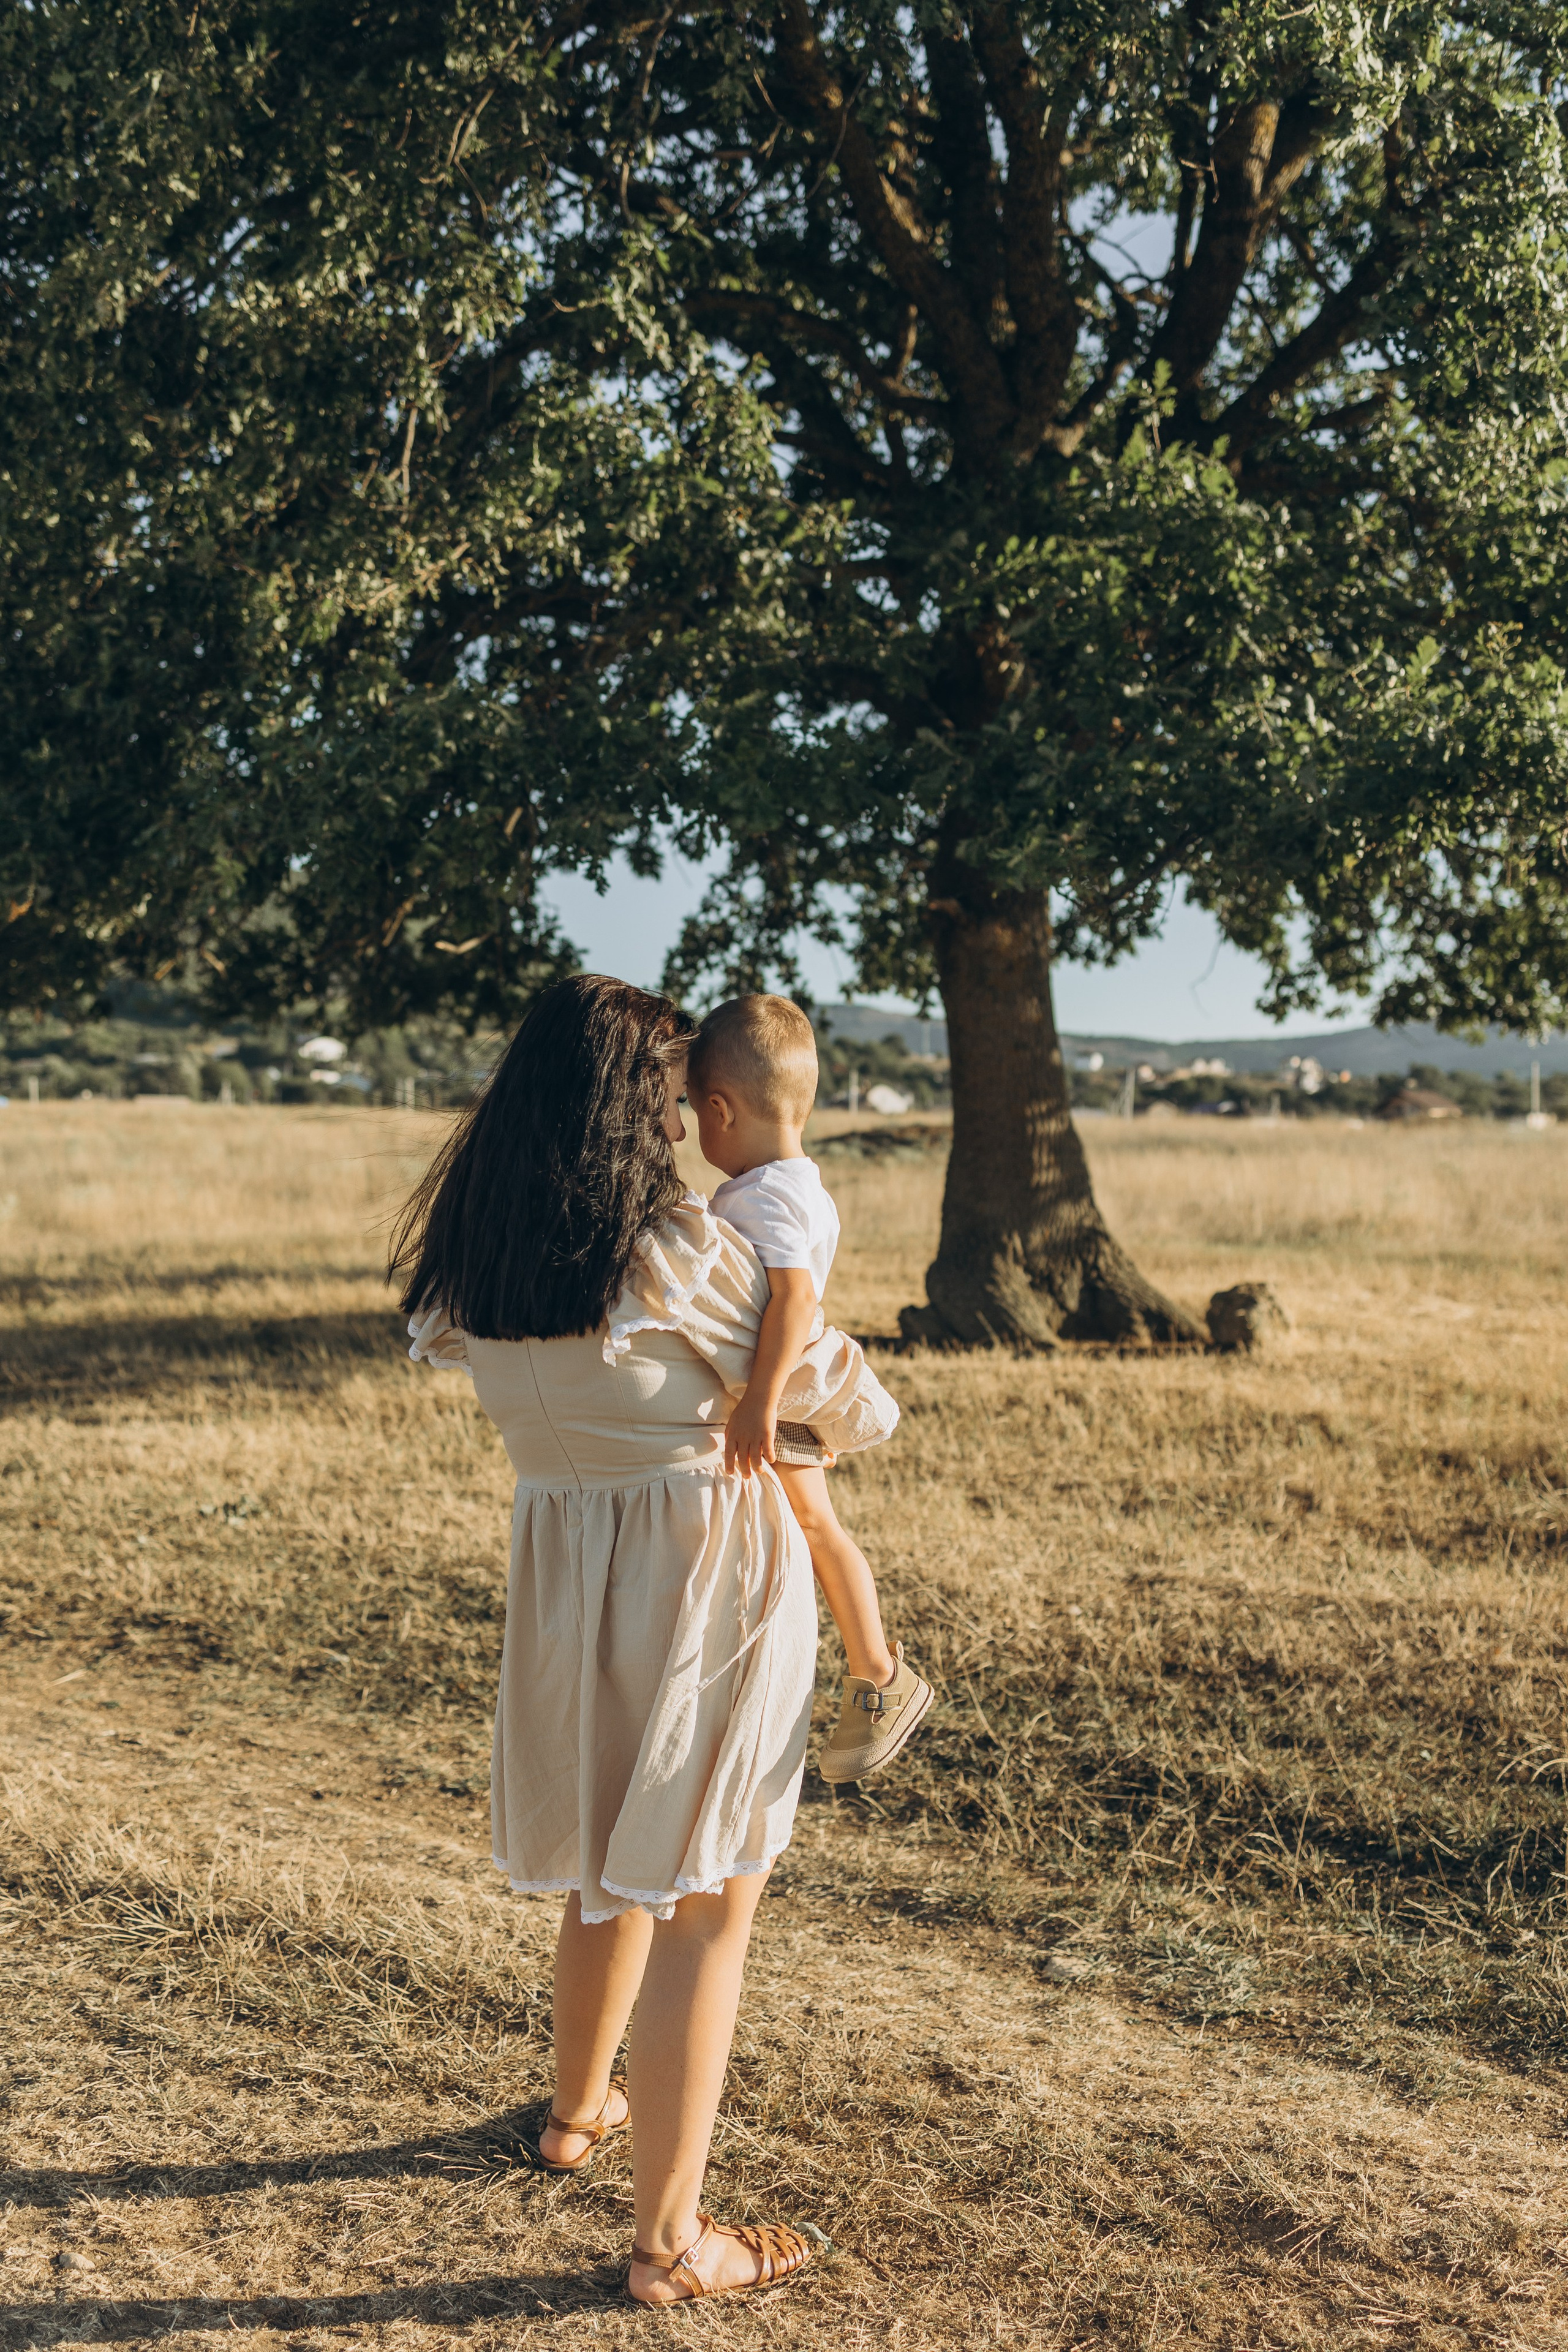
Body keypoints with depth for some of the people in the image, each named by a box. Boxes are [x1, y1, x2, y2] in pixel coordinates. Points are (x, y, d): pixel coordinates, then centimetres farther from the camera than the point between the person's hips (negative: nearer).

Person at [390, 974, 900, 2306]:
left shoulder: (472, 1260, -1)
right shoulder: (678, 1249, -19)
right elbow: (823, 1383, -8)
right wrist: (866, 1417, 16)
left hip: (563, 1565, 7)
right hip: (709, 1573, -6)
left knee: (618, 1858, 28)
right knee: (706, 1901, 4)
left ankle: (581, 2107, 48)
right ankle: (670, 2240, 10)